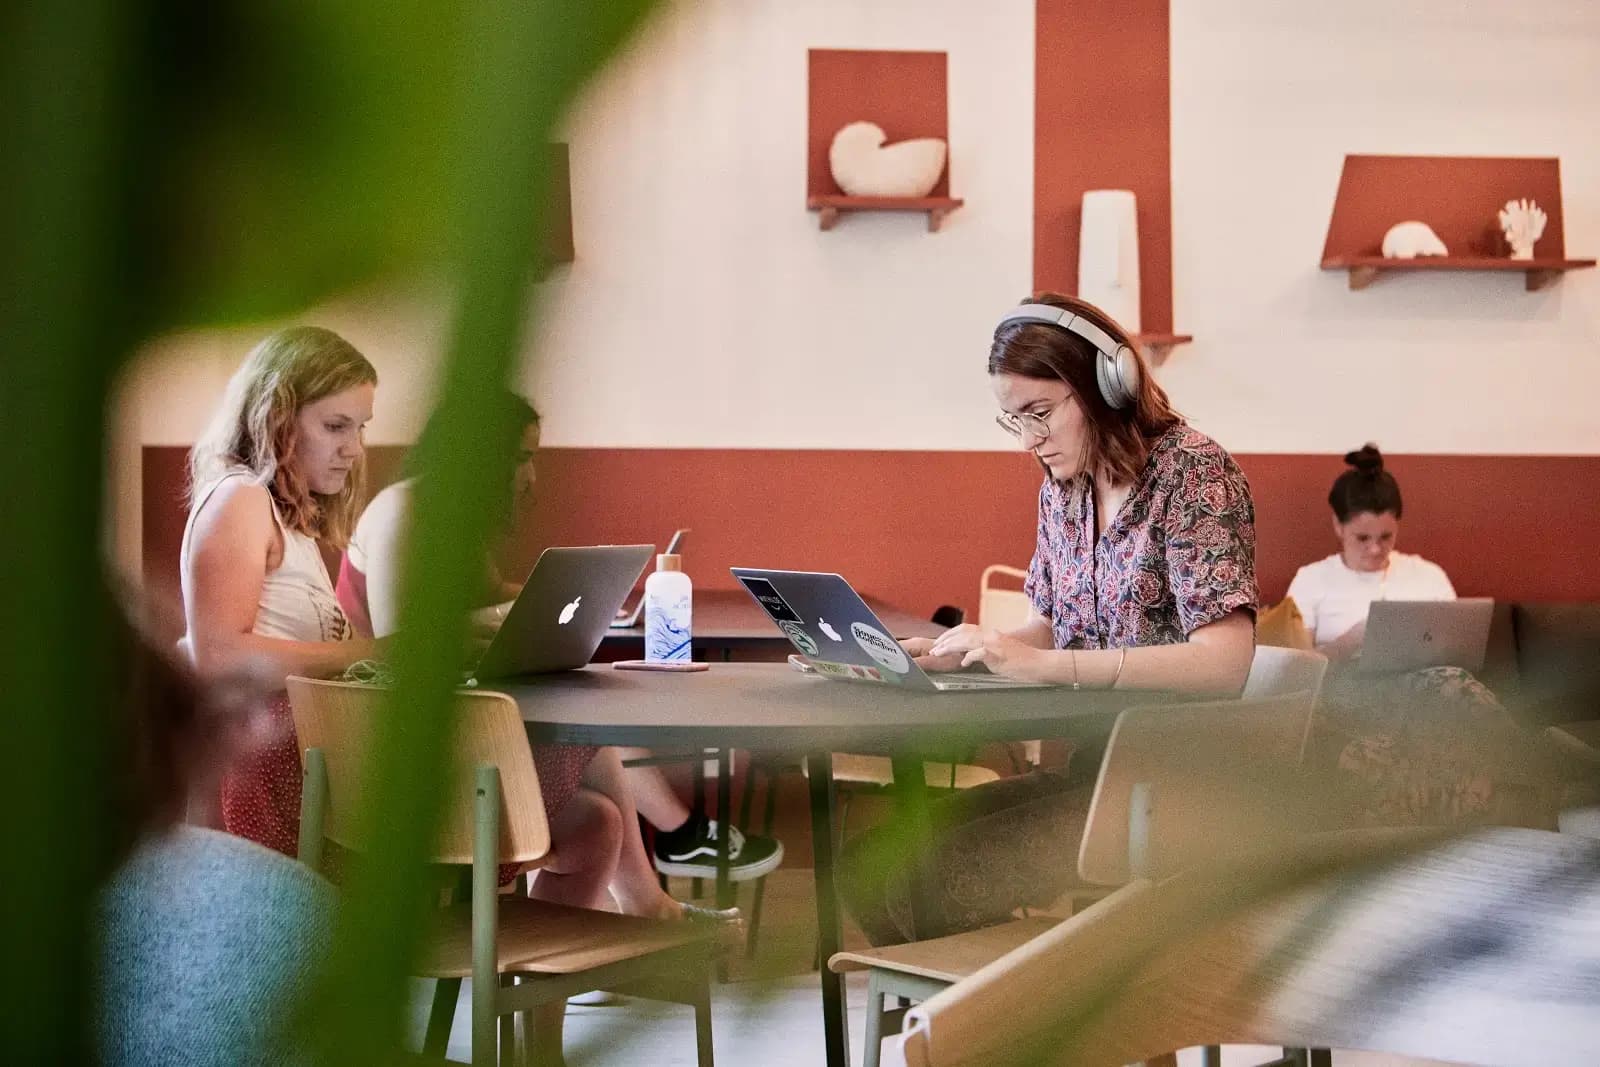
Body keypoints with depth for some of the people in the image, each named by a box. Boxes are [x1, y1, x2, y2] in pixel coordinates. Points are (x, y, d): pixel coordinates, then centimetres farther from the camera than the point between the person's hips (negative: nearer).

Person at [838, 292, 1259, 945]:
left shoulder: (1192, 470, -13)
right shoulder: (1064, 487, 11)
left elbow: (1225, 660, -23)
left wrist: (1045, 664, -27)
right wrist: (948, 654, -2)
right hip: (1089, 770, 8)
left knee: (935, 881, -23)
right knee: (867, 865, -7)